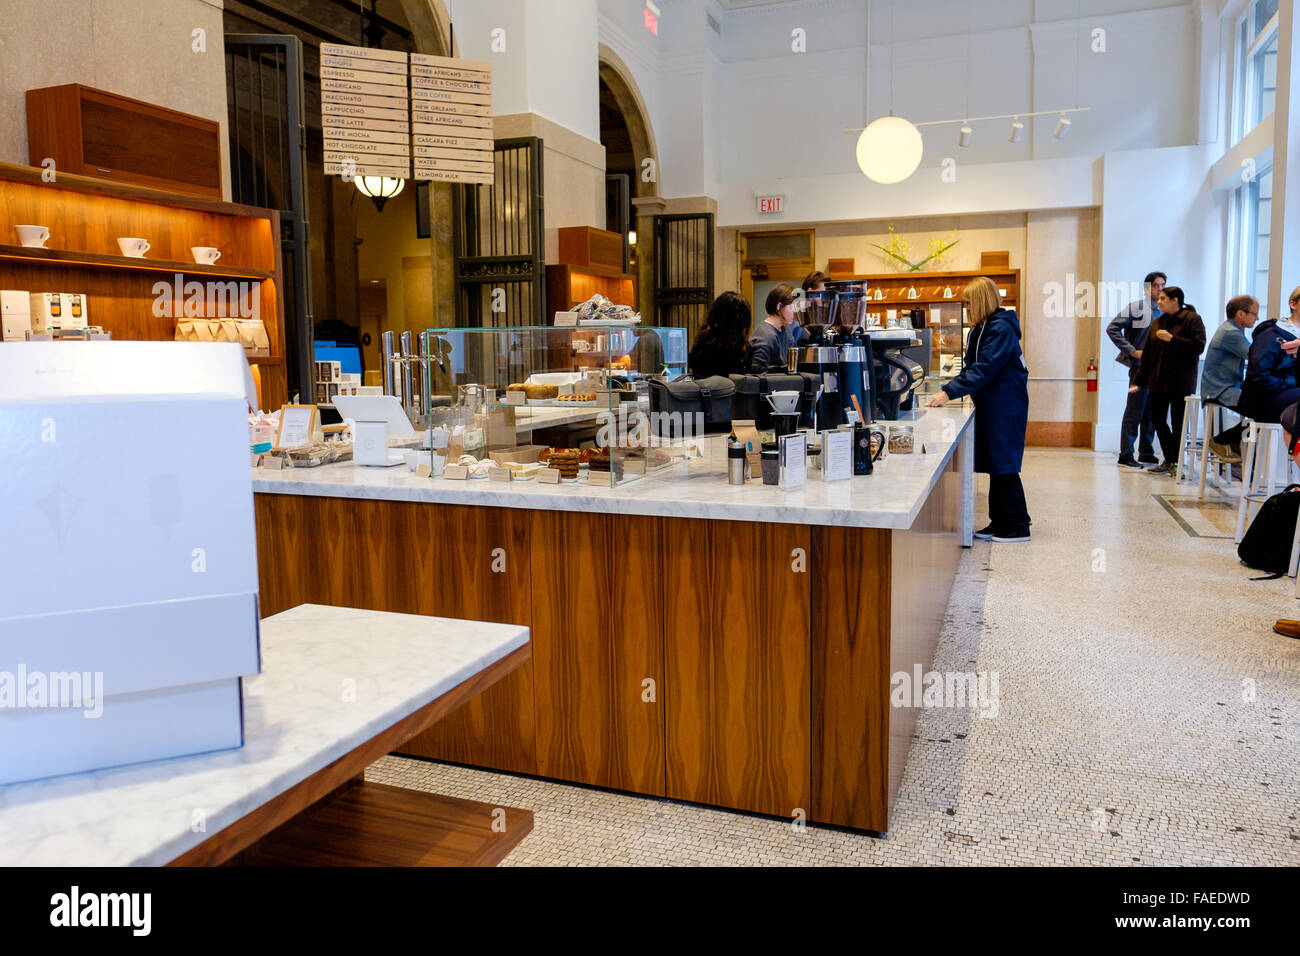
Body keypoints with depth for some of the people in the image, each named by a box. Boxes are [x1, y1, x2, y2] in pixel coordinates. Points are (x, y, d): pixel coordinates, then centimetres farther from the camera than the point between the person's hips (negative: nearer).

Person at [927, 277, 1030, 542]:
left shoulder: (1001, 328, -16)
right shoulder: (981, 328, 14)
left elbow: (984, 370, -23)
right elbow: (973, 367, 18)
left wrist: (950, 392, -25)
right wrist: (948, 389, 5)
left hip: (1005, 408, -9)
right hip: (990, 406, 9)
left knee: (1004, 466, -5)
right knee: (995, 466, 11)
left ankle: (1018, 527, 2)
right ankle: (1000, 522, 18)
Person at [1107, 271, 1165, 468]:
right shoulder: (1136, 308, -4)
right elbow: (1112, 329, -10)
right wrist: (1132, 351, -12)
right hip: (1140, 366, -6)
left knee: (1152, 412, 10)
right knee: (1134, 411, -4)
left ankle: (1146, 454, 19)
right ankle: (1126, 455, 1)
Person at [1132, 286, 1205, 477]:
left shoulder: (1192, 319, -4)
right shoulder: (1157, 323, 15)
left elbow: (1199, 346, -15)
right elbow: (1147, 354, 14)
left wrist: (1172, 339, -17)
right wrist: (1139, 380, 11)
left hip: (1180, 383, -6)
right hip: (1157, 382, 6)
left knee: (1178, 423, -2)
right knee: (1158, 420, 7)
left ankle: (1175, 463, 8)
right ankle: (1168, 461, 19)